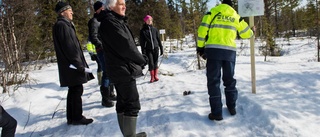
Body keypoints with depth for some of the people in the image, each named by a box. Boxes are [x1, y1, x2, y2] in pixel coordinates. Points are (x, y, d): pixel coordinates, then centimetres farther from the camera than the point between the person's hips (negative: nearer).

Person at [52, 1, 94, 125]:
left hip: (70, 65, 10)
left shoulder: (65, 25, 20)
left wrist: (79, 63, 19)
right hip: (72, 65, -10)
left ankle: (72, 117, 21)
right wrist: (79, 64, -19)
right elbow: (69, 47, -19)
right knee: (77, 90, -4)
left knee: (73, 90, 13)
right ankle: (77, 118, 4)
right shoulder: (62, 25, -12)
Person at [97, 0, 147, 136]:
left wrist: (139, 60, 3)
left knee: (123, 102, 14)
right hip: (124, 70, -11)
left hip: (121, 70, 11)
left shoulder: (116, 21, 19)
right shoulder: (109, 22, -15)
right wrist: (142, 60, -9)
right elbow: (125, 46, -21)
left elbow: (127, 44, 15)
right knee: (133, 104, -8)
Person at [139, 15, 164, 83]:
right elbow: (142, 42, -2)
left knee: (155, 63, 4)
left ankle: (156, 76, 16)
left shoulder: (154, 29, 8)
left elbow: (158, 39, 11)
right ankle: (152, 77, 8)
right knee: (151, 64, -4)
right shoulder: (143, 31, 1)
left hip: (156, 48, 2)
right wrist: (143, 51, -9)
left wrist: (161, 48, 8)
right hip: (148, 49, -2)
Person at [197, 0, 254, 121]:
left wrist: (200, 47, 5)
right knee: (229, 80, 18)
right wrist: (251, 32, 45)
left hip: (213, 50, -2)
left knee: (213, 81, 0)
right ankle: (232, 107, 24)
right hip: (230, 51, 3)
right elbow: (247, 33, 22)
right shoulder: (236, 16, 17)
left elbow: (202, 29, 0)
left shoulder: (212, 12, 11)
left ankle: (217, 112, -2)